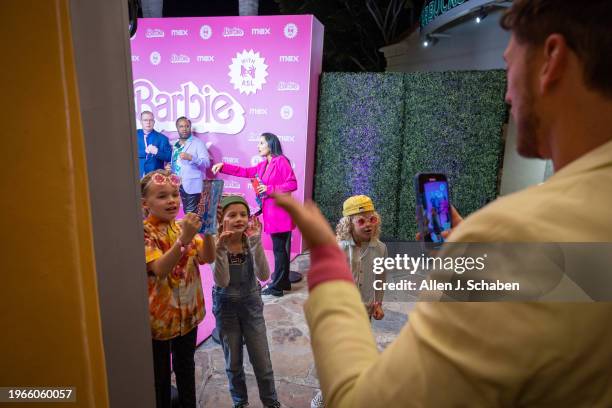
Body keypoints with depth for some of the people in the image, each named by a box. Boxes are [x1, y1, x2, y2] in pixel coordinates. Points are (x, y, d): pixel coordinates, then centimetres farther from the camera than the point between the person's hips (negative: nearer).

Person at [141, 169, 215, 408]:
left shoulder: (183, 226, -1)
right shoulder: (145, 232, -17)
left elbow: (208, 257, -9)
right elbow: (160, 269, -30)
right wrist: (184, 239, -42)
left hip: (188, 311, 5)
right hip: (159, 314, -5)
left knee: (186, 367, 22)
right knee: (160, 372, 15)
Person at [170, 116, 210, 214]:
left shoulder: (198, 143, -6)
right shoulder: (175, 144, 15)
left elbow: (206, 163, -15)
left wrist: (190, 157, -29)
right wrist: (169, 167, 4)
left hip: (192, 185, -7)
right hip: (180, 185, 7)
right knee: (186, 212, 13)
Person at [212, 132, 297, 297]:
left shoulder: (281, 161, -11)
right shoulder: (264, 165, 16)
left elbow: (292, 184, -16)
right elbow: (245, 172, 19)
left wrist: (269, 189, -18)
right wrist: (223, 166, 13)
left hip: (280, 212, -9)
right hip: (271, 212, 9)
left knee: (279, 249, -2)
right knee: (281, 249, 16)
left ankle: (277, 287, 7)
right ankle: (284, 282, 26)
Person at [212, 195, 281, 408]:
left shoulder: (250, 241, -13)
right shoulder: (216, 243, -17)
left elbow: (264, 275, -25)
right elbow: (221, 282, -26)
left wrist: (256, 241, -33)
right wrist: (221, 248, -36)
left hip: (251, 304, 1)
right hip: (226, 306, 0)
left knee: (262, 362, 8)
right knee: (233, 362, 15)